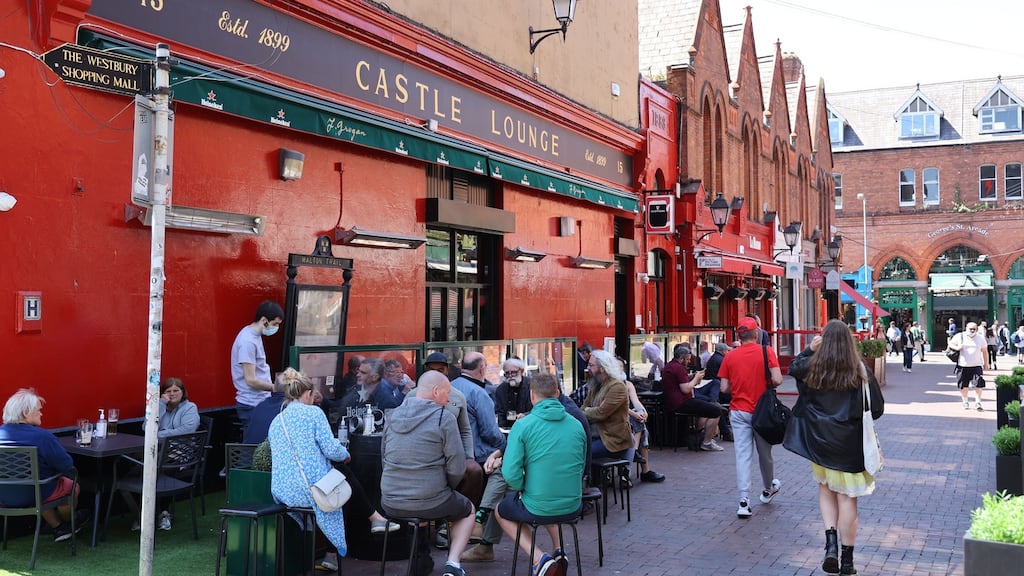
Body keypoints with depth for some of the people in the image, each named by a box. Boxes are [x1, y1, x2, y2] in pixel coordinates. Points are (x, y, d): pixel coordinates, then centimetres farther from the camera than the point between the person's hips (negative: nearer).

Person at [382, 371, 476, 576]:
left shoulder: (394, 415, 5)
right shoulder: (444, 418, -11)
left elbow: (384, 454, 14)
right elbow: (457, 468, -12)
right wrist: (446, 489, 7)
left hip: (390, 504, 5)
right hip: (429, 504, -5)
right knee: (468, 511, 25)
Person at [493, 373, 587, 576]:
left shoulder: (523, 425, -14)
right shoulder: (577, 425, 0)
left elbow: (511, 474, -17)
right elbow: (581, 469, 11)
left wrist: (522, 488, 3)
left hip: (537, 510, -5)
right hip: (573, 508, 5)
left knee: (500, 511, 27)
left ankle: (539, 559, 6)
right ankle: (557, 550, 22)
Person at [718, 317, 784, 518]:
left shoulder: (730, 356, -3)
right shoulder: (766, 351, -8)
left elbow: (724, 387, -4)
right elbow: (777, 380, -16)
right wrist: (766, 384, 5)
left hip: (738, 411, 1)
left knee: (742, 455, 0)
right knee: (764, 453, 17)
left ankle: (744, 501, -6)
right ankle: (768, 489, 39)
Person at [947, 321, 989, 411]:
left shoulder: (981, 338, 6)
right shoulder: (959, 337, 2)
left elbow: (985, 351, 12)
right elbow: (950, 344, 9)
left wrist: (986, 363, 10)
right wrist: (956, 347, -12)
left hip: (976, 366, 0)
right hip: (963, 366, 0)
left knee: (978, 385, -10)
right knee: (963, 385, 6)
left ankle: (978, 403, 1)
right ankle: (965, 402, 23)